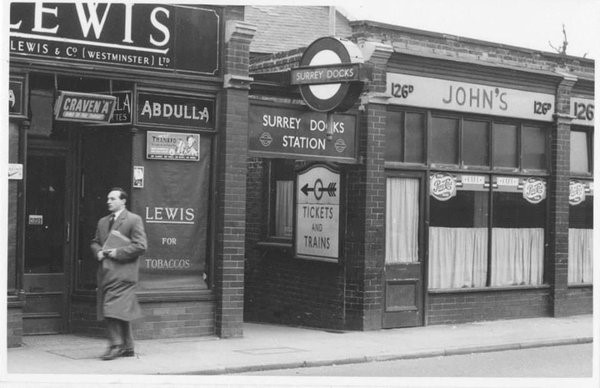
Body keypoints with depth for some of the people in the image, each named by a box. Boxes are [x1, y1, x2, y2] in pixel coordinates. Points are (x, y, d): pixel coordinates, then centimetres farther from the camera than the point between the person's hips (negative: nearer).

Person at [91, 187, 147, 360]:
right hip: (105, 272, 7)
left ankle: (116, 345, -9)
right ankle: (127, 348, 17)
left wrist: (118, 252, -15)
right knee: (121, 312, 11)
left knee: (114, 309, -14)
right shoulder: (102, 222, 19)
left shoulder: (134, 220, -3)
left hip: (122, 273, -7)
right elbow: (95, 242, 24)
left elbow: (140, 246, -10)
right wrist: (98, 252, 1)